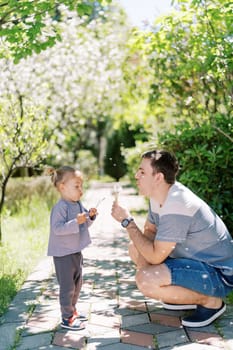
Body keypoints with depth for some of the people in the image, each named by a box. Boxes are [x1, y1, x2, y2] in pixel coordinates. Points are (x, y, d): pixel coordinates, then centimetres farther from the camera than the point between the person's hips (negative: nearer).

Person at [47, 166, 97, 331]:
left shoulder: (79, 204, 7)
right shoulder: (60, 207, -20)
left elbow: (84, 225, 17)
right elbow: (57, 229, -28)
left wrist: (90, 216, -2)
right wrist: (76, 222, -35)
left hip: (76, 251, 9)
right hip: (63, 253, -9)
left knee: (77, 284, 20)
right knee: (67, 286, -2)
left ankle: (72, 310, 35)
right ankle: (67, 318, 9)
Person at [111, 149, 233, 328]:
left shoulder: (176, 206, -29)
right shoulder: (160, 194, 1)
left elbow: (155, 257, -25)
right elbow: (149, 232, 13)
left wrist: (127, 221, -17)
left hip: (218, 273, -10)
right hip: (196, 259, 10)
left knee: (146, 280, -28)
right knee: (135, 249, 12)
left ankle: (211, 301, -6)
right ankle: (191, 294, 14)